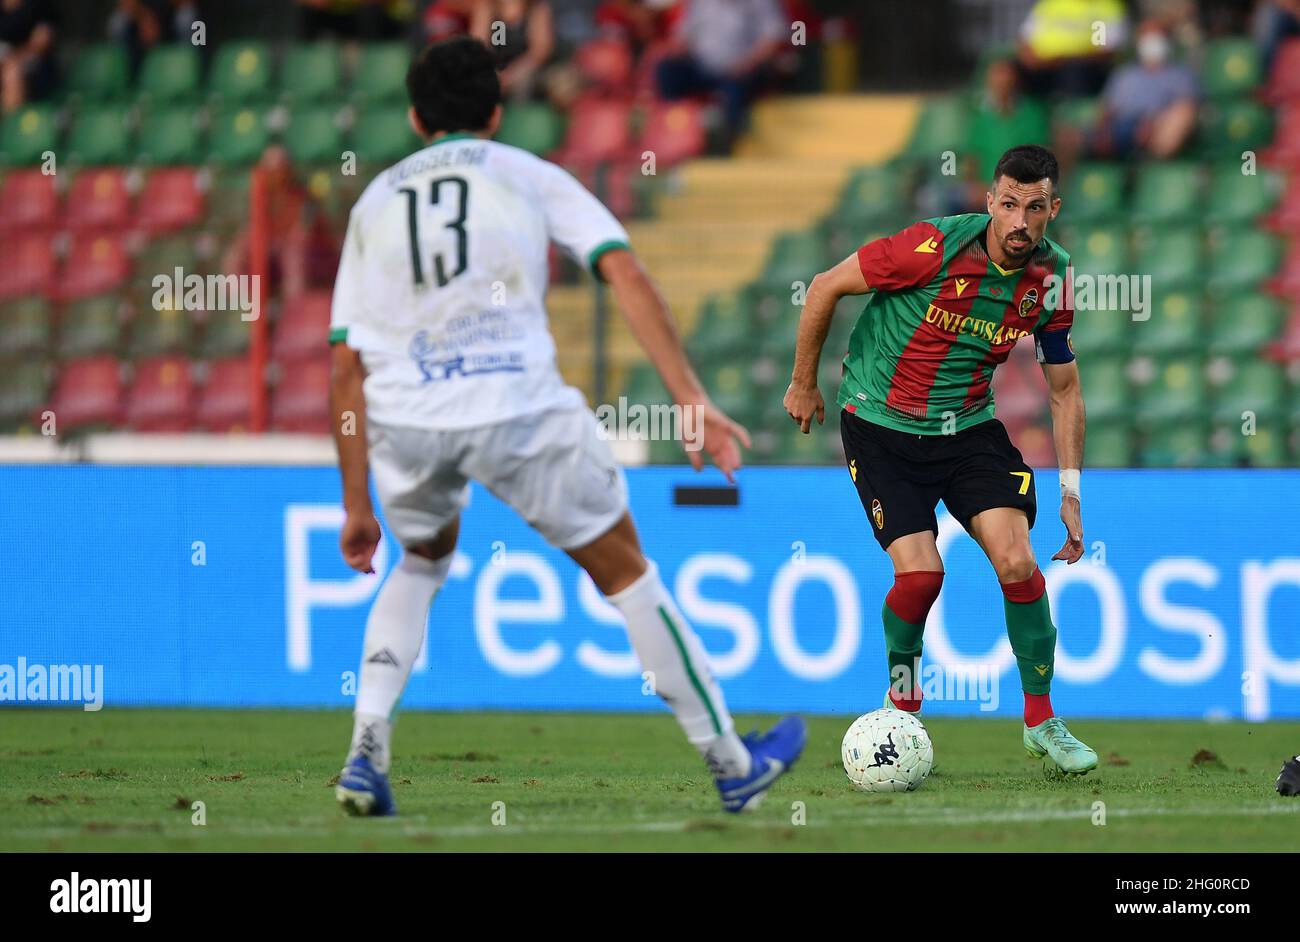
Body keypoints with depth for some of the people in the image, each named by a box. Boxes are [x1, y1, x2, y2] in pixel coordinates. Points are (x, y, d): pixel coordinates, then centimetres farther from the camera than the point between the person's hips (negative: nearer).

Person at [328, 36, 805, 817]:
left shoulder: (375, 202, 20)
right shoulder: (528, 176, 14)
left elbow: (347, 367, 15)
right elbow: (624, 272, -1)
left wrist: (357, 504, 18)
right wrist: (693, 400, -5)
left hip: (403, 420, 3)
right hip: (518, 408, -3)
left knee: (423, 561, 31)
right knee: (623, 570, 14)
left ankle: (368, 749, 13)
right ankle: (733, 766, 21)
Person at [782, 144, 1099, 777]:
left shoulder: (1051, 278, -8)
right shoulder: (935, 247, -23)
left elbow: (1064, 389, 5)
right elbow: (825, 288, -10)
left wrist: (1070, 489, 0)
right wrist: (803, 385, 0)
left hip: (969, 427, 3)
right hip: (881, 424, -3)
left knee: (1017, 563, -15)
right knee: (920, 573, -16)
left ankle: (1040, 719, 2)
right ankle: (902, 697, 15)